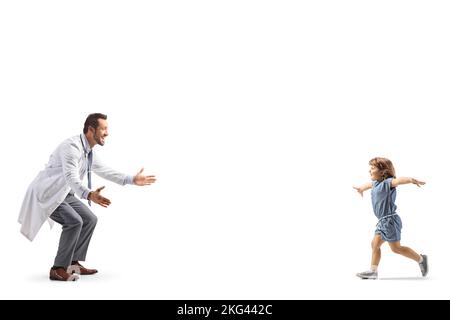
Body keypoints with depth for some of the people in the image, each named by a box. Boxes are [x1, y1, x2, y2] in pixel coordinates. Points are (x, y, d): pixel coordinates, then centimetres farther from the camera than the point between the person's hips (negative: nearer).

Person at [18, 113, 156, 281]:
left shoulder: (89, 151, 4)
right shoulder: (71, 147, -26)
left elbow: (104, 171, 15)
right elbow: (71, 178, -39)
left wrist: (132, 179, 10)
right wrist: (89, 194, -56)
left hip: (64, 194, 10)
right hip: (47, 193, -10)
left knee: (90, 219, 6)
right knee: (74, 222, -24)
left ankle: (73, 263, 13)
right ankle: (58, 269, -13)